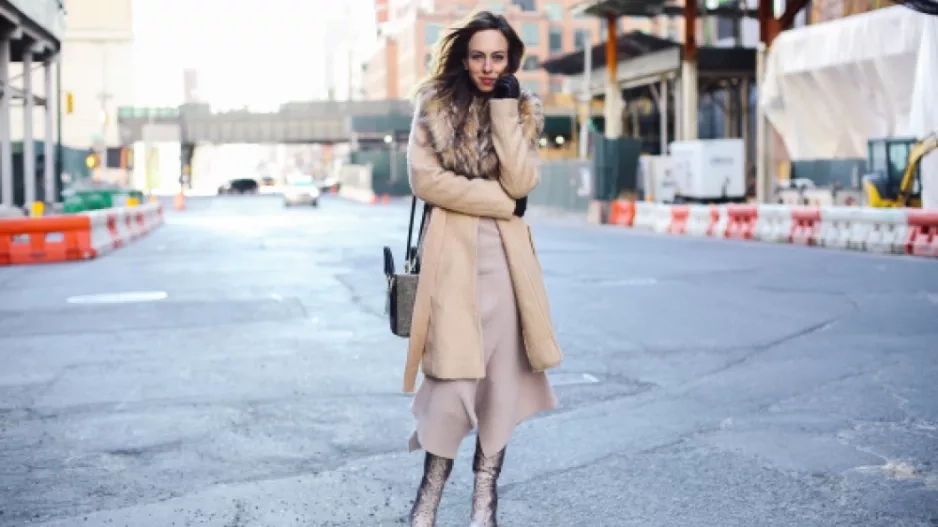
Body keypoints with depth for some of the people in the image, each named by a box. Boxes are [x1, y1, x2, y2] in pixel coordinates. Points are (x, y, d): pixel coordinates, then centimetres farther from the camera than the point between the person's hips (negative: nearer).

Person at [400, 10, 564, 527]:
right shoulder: (434, 105, 3)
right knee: (454, 371, -7)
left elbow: (521, 182, -6)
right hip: (452, 251, -3)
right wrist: (499, 200, -8)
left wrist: (504, 110, -9)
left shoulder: (522, 111, 9)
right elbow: (424, 178, -8)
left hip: (505, 254, 3)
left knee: (502, 371, 3)